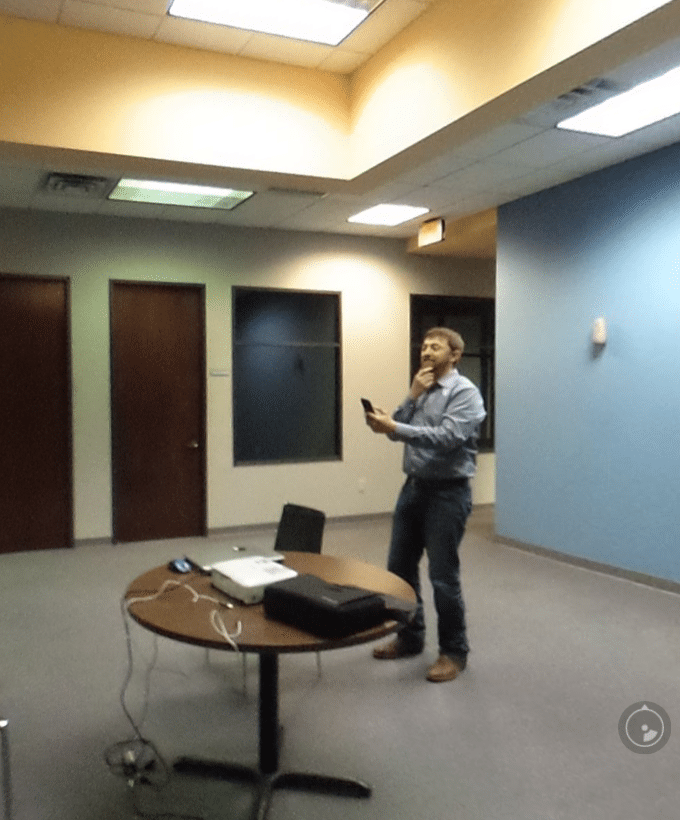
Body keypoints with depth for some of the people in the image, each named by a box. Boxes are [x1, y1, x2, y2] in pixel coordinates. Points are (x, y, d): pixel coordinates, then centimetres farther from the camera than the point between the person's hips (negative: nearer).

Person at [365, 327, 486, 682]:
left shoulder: (466, 392, -11)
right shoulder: (421, 390, 13)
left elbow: (445, 438, -25)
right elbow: (399, 430, 5)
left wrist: (393, 427, -31)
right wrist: (412, 396, -8)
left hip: (447, 493, -8)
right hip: (413, 487, 8)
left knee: (443, 576, -2)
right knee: (399, 567, 13)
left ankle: (454, 651, 17)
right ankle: (410, 637, 31)